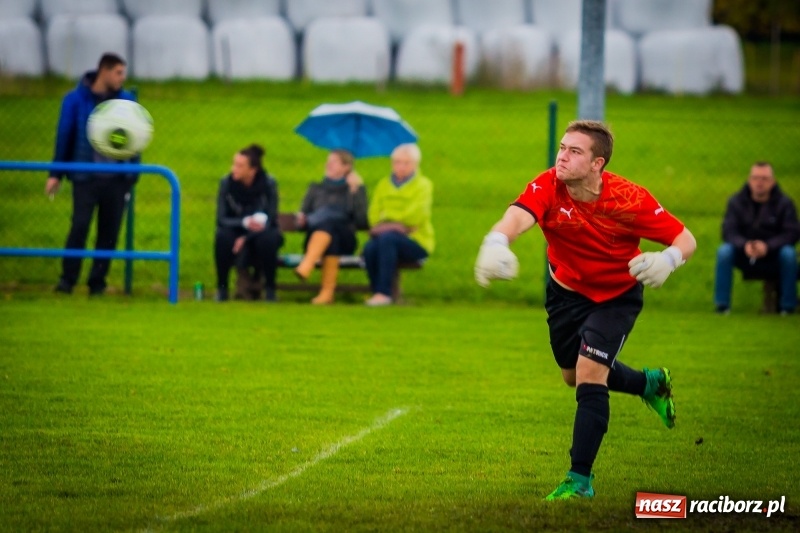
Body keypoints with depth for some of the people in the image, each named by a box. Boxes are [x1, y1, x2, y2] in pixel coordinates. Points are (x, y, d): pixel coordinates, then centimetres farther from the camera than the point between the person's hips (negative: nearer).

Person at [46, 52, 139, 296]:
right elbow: (64, 136, 1)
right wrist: (56, 174, 0)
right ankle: (67, 279, -3)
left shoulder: (126, 101, 6)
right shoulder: (75, 100, -2)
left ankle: (97, 282, 12)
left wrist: (133, 174, 6)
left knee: (109, 231, 3)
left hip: (116, 178, 3)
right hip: (85, 177, -3)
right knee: (80, 226, -12)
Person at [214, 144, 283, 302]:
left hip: (260, 233, -1)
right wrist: (245, 222, -34)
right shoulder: (226, 183, -13)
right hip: (237, 230, 1)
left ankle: (269, 289, -16)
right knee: (222, 236, -33)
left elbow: (270, 220, -15)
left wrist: (245, 238, -28)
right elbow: (221, 219, -14)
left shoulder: (268, 184, -16)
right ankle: (222, 288, -18)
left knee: (268, 238, -35)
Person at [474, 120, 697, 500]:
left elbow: (685, 239, -21)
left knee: (589, 373, -19)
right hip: (566, 289, 4)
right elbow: (517, 216, -48)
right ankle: (650, 384, 52)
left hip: (616, 295, -4)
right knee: (574, 375, 21)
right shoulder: (547, 188, -27)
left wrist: (667, 260, -45)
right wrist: (496, 243, -71)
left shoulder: (628, 200, -29)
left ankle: (580, 479, -7)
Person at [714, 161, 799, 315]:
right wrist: (744, 245, -33)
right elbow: (728, 232, -11)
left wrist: (767, 246, -32)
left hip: (772, 254, -1)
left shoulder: (784, 203, -7)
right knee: (723, 251, -27)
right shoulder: (736, 202, -3)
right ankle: (722, 305, -21)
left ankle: (788, 306, -18)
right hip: (744, 256, 1)